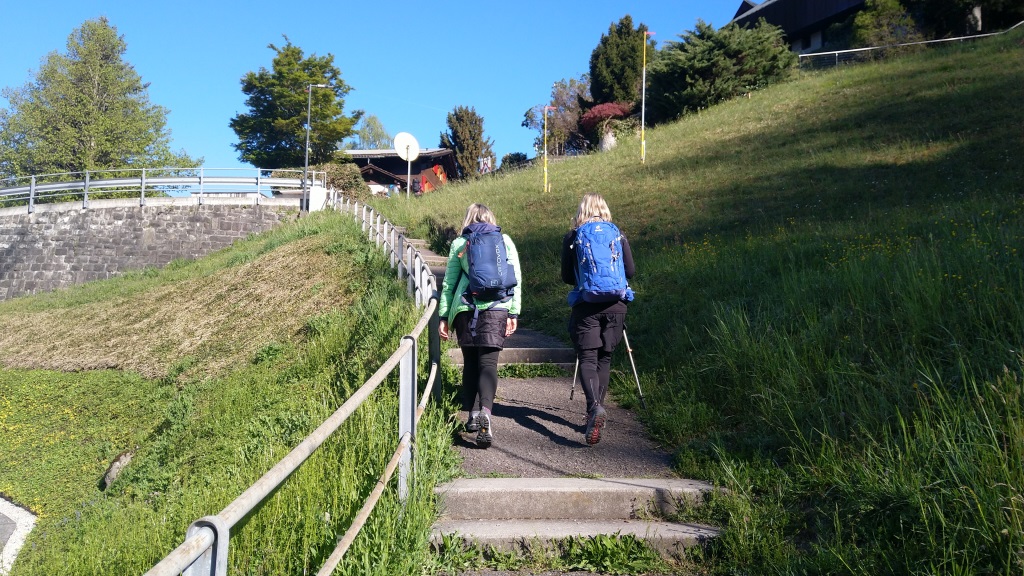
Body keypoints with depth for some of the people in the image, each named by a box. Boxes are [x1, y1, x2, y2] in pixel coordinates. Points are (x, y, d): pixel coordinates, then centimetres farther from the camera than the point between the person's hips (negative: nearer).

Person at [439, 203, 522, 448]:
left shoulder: (459, 243, 12)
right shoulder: (505, 240, 12)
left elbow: (448, 283, 11)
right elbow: (516, 279, 6)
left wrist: (444, 317, 14)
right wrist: (514, 312, 8)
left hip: (465, 308, 1)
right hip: (497, 308, -1)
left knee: (470, 362, 13)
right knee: (488, 362, -5)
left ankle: (472, 415, 15)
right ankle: (485, 412, -25)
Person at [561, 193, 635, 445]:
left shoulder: (571, 238, 2)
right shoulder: (618, 235, 6)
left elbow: (566, 277, 5)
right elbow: (630, 271, 6)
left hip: (586, 305, -2)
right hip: (615, 304, 2)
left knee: (587, 357, -3)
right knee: (605, 358, 14)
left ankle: (594, 406, -27)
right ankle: (596, 411, 17)